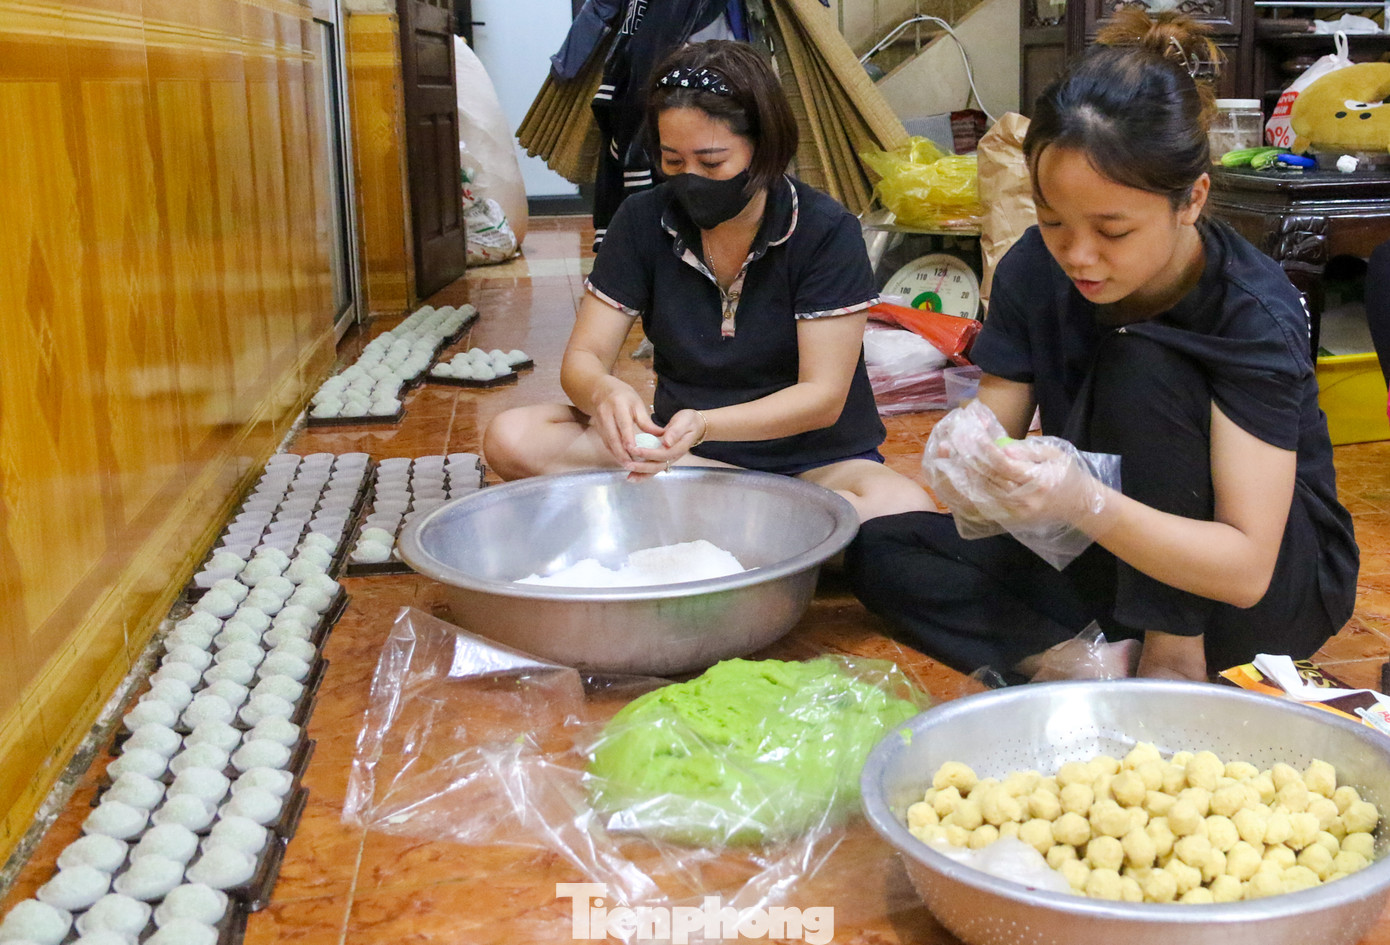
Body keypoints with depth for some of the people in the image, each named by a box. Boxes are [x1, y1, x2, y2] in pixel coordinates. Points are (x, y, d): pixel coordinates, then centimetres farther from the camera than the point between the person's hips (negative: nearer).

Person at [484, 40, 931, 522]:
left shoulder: (826, 233, -12)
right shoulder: (642, 222, -2)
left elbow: (823, 396, -16)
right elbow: (583, 358, -3)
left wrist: (705, 426, -34)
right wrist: (604, 392, -29)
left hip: (811, 459, -3)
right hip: (676, 446, 3)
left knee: (902, 509, -36)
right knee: (511, 437, -20)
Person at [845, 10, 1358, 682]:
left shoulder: (1256, 316, -26)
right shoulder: (1035, 270, -11)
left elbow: (1246, 570, -30)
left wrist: (1086, 505, -48)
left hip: (1279, 584, -4)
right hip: (1116, 564, 5)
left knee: (1140, 365, -29)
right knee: (884, 553, -13)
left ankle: (1174, 660, -20)